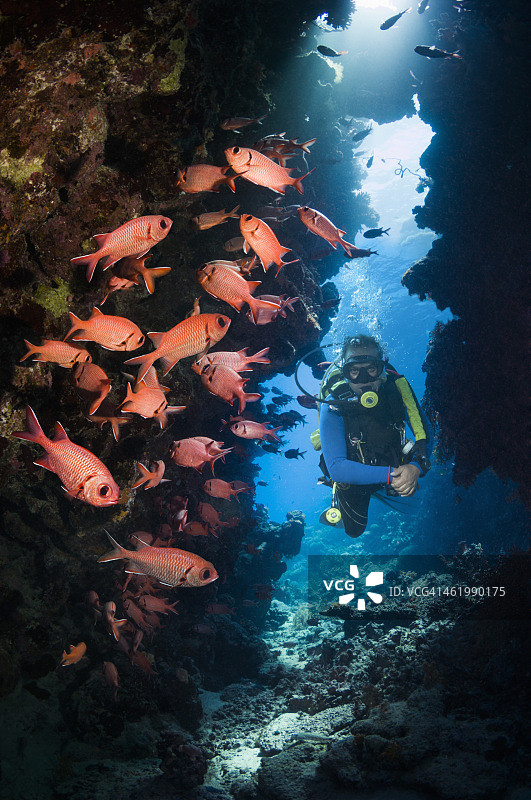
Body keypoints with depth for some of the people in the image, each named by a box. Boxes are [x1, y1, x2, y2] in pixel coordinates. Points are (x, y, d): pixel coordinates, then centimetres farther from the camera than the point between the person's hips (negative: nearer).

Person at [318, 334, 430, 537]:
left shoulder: (396, 387, -28)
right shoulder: (333, 407, -35)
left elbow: (424, 433, -18)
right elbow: (337, 468, -38)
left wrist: (416, 467, -39)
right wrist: (389, 475, -46)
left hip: (394, 465, 3)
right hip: (352, 476, -2)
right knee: (355, 531, 10)